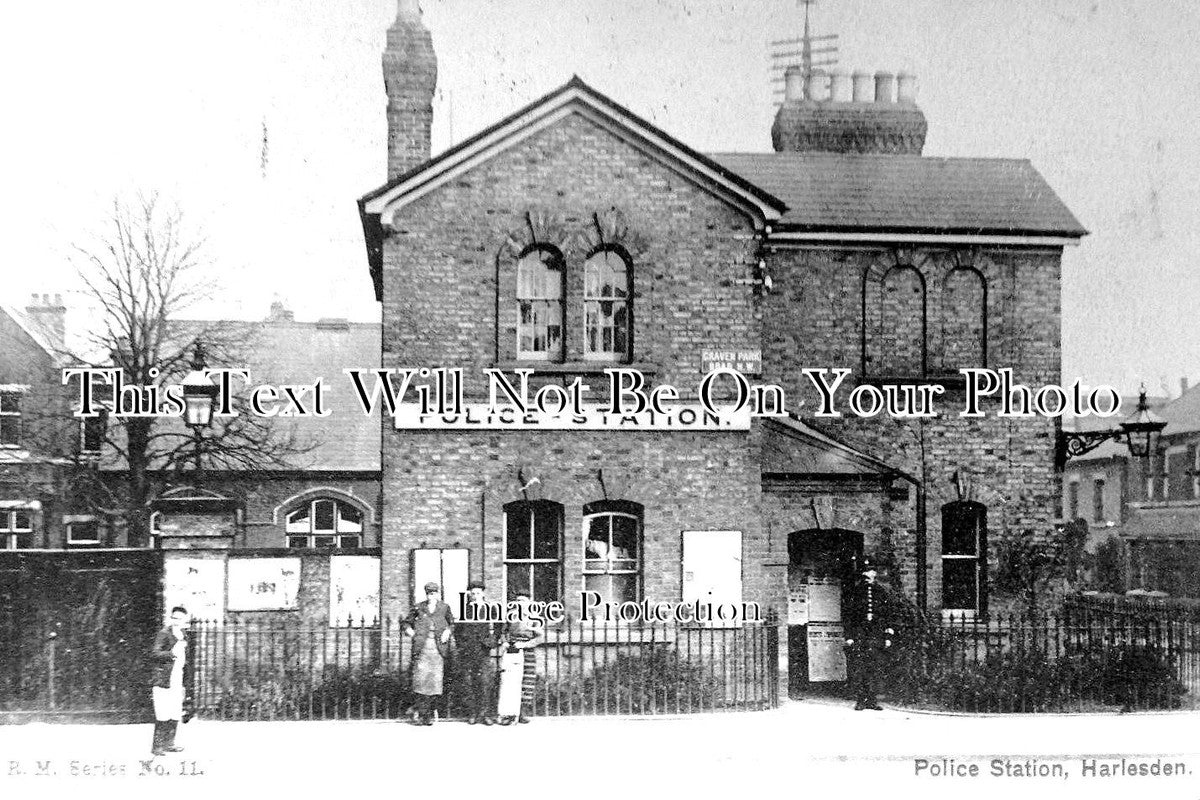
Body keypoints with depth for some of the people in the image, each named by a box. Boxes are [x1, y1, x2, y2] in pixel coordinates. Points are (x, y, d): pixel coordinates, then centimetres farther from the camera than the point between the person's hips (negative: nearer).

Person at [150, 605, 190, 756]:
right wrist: (171, 653, -32)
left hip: (177, 682, 8)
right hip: (163, 681, -8)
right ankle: (157, 746, -1)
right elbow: (154, 654, -17)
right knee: (162, 716, -8)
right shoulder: (164, 634, -8)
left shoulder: (182, 637, 16)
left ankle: (168, 744, 16)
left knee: (175, 715, 8)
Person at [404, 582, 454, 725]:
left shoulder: (444, 608, 11)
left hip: (438, 648, 0)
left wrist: (448, 632, 3)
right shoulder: (418, 608, 10)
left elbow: (452, 623, 21)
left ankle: (429, 713, 8)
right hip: (422, 648, 0)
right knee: (420, 678, -9)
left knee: (435, 678, -3)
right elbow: (407, 623, 19)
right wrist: (409, 631, 0)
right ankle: (421, 713, -4)